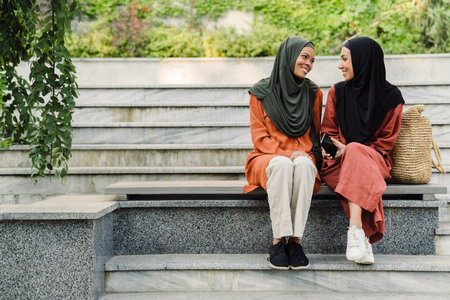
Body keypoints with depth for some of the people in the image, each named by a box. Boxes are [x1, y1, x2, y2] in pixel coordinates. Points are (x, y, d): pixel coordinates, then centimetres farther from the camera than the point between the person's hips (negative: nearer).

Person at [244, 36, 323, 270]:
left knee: (304, 165, -36)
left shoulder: (313, 93, 13)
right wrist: (286, 154, -15)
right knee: (282, 164, -38)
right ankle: (278, 240, -37)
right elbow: (259, 137, 0)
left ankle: (295, 240, -36)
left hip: (302, 157, 2)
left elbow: (314, 134, 16)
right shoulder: (261, 93, 4)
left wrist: (302, 154, -5)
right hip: (267, 158, -2)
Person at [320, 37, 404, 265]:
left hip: (374, 159, -1)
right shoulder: (337, 92, 10)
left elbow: (386, 141, 2)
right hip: (338, 160, 2)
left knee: (355, 152, -38)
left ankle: (355, 232, -47)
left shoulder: (391, 97, 2)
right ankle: (362, 237, -45)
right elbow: (327, 132, 14)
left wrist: (348, 149, -13)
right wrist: (335, 147, -11)